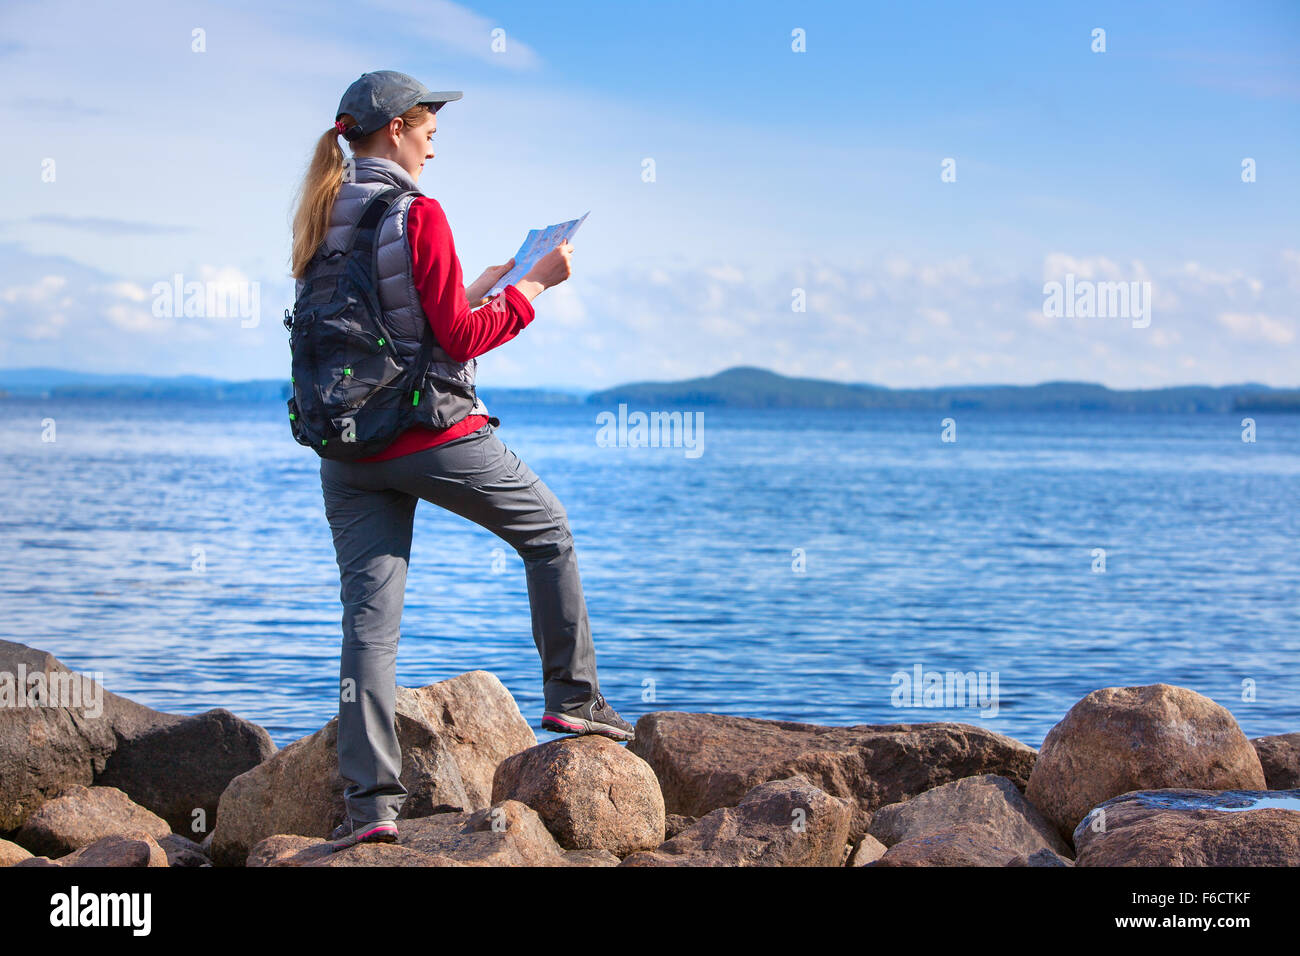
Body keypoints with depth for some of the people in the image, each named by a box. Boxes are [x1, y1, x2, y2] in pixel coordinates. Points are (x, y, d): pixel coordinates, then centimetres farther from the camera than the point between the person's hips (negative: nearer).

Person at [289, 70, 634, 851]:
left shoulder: (322, 222, 11)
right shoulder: (416, 213, -11)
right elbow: (459, 338, -12)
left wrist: (477, 288, 22)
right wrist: (534, 285, -2)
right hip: (436, 433, -6)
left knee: (369, 617, 1)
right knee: (549, 534, 19)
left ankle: (371, 798, -6)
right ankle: (574, 696, 25)